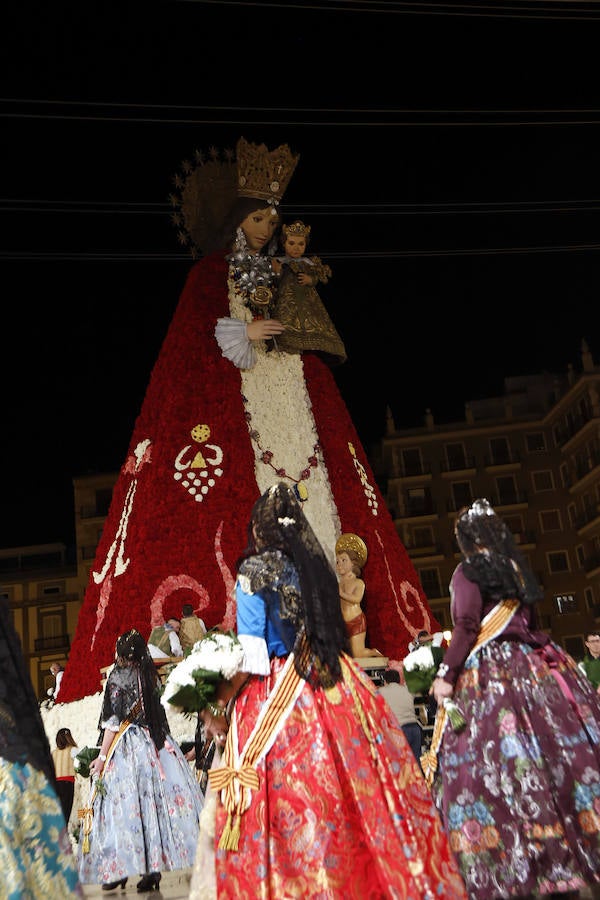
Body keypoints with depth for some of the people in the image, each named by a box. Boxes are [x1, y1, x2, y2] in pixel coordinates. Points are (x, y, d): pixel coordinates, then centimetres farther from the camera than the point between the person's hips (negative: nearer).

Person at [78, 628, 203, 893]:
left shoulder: (119, 677, -5)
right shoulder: (152, 677, 10)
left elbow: (113, 721, -9)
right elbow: (159, 716, 12)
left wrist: (102, 756, -7)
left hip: (126, 744, -5)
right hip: (155, 744, 5)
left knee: (125, 802, -2)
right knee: (154, 798, 2)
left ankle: (117, 870, -1)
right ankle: (154, 866, 1)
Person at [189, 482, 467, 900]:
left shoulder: (255, 571, -6)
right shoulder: (318, 566, 12)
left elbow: (252, 658, -12)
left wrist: (219, 703, 0)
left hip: (277, 695, -6)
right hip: (334, 690, 6)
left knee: (284, 806, -2)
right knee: (355, 789, 9)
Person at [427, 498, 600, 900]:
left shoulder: (468, 571, -4)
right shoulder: (517, 568, 14)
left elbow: (467, 626, -16)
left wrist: (446, 674, -14)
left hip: (489, 671, -7)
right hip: (534, 668, 7)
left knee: (497, 761, -7)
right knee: (559, 746, 6)